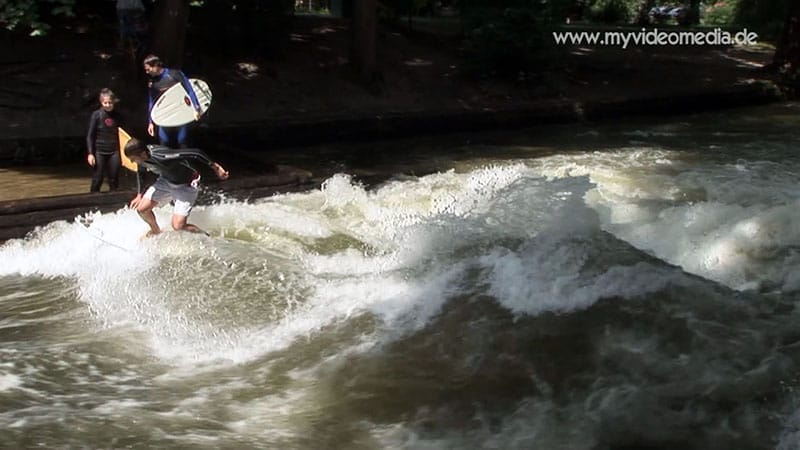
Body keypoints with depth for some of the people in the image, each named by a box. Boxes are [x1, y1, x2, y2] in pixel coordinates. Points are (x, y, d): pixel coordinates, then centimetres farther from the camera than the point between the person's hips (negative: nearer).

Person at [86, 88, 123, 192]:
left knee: (114, 180, 6)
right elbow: (90, 135, -4)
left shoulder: (116, 115, 5)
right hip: (99, 151, -3)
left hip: (114, 151, 3)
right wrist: (90, 153, -10)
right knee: (97, 180, -1)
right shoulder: (96, 115, -5)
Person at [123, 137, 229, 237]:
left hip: (186, 185, -7)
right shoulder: (142, 156, -15)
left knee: (178, 225, -14)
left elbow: (196, 153, -39)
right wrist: (139, 195, 10)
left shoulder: (162, 157, -39)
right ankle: (155, 231, 31)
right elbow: (140, 173, 10)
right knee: (142, 208, 0)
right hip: (165, 181, 7)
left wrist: (216, 168, -34)